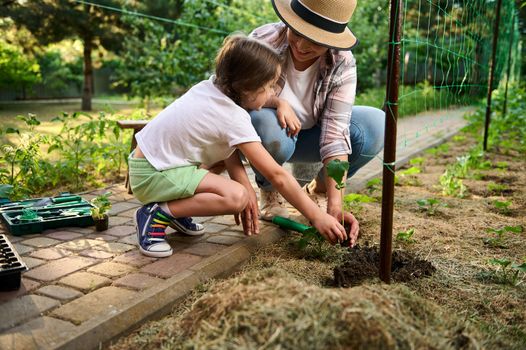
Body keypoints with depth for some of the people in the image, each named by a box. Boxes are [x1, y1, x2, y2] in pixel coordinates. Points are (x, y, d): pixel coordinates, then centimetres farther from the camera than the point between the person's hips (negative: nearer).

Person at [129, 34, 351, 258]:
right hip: (152, 174, -9)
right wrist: (317, 216, -15)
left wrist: (245, 185, -9)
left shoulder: (212, 87, -1)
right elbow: (277, 175, -21)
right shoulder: (235, 119, -22)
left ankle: (177, 209, 11)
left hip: (153, 155, 9)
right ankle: (157, 214, -11)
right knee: (236, 197, -23)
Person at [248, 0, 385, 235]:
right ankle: (268, 189, -3)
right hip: (261, 136, -2)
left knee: (376, 125, -21)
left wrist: (334, 206, -35)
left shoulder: (342, 64, -22)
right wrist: (275, 101, -40)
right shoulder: (264, 41, -26)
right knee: (269, 127, -39)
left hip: (307, 138, 2)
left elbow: (335, 133, -27)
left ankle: (318, 189, 4)